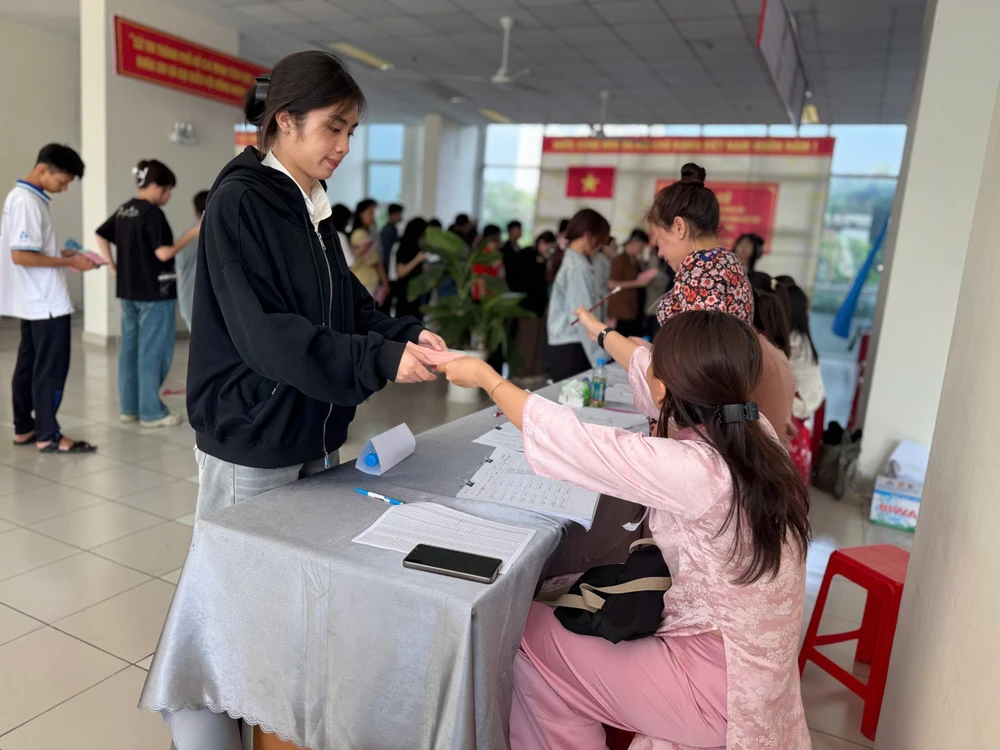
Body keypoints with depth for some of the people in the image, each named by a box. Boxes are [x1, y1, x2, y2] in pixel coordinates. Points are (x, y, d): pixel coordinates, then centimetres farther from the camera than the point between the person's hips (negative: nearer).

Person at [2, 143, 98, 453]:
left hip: (35, 301, 10)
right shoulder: (27, 202, -18)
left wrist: (61, 254, 9)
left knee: (29, 365, 14)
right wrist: (68, 262, -16)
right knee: (51, 368, -4)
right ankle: (48, 436, 3)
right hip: (46, 302, -10)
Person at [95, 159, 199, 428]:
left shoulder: (124, 210, 11)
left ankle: (129, 407, 19)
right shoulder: (153, 213, -15)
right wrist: (191, 234, -13)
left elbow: (101, 236, 19)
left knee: (130, 348, 12)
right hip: (154, 292, -8)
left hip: (128, 290, 8)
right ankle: (152, 411, 4)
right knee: (153, 351, -2)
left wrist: (113, 267, 18)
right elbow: (163, 253, -19)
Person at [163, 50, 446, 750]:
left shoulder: (312, 209, 12)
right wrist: (381, 361, -27)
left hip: (313, 437, 8)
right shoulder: (240, 202, -12)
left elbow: (348, 306, 14)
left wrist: (406, 334, -5)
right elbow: (264, 332, -21)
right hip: (252, 446, -8)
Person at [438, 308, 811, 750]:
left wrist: (485, 377, -8)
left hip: (720, 688, -8)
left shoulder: (695, 470, -30)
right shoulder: (751, 432, -7)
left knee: (528, 636, 3)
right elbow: (674, 383, 10)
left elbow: (567, 437, -23)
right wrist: (601, 333, 26)